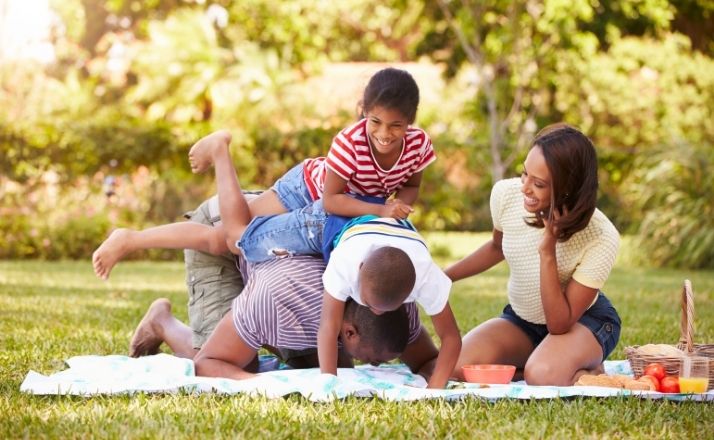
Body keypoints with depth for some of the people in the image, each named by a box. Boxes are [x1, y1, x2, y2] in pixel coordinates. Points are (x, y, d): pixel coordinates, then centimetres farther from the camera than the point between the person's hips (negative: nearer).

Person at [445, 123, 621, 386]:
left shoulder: (601, 239, -31)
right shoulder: (505, 194, -18)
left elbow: (560, 325, -29)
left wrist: (547, 252, -38)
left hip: (585, 322, -4)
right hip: (521, 319, 5)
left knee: (543, 376, -37)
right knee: (458, 367, -24)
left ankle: (589, 371, -3)